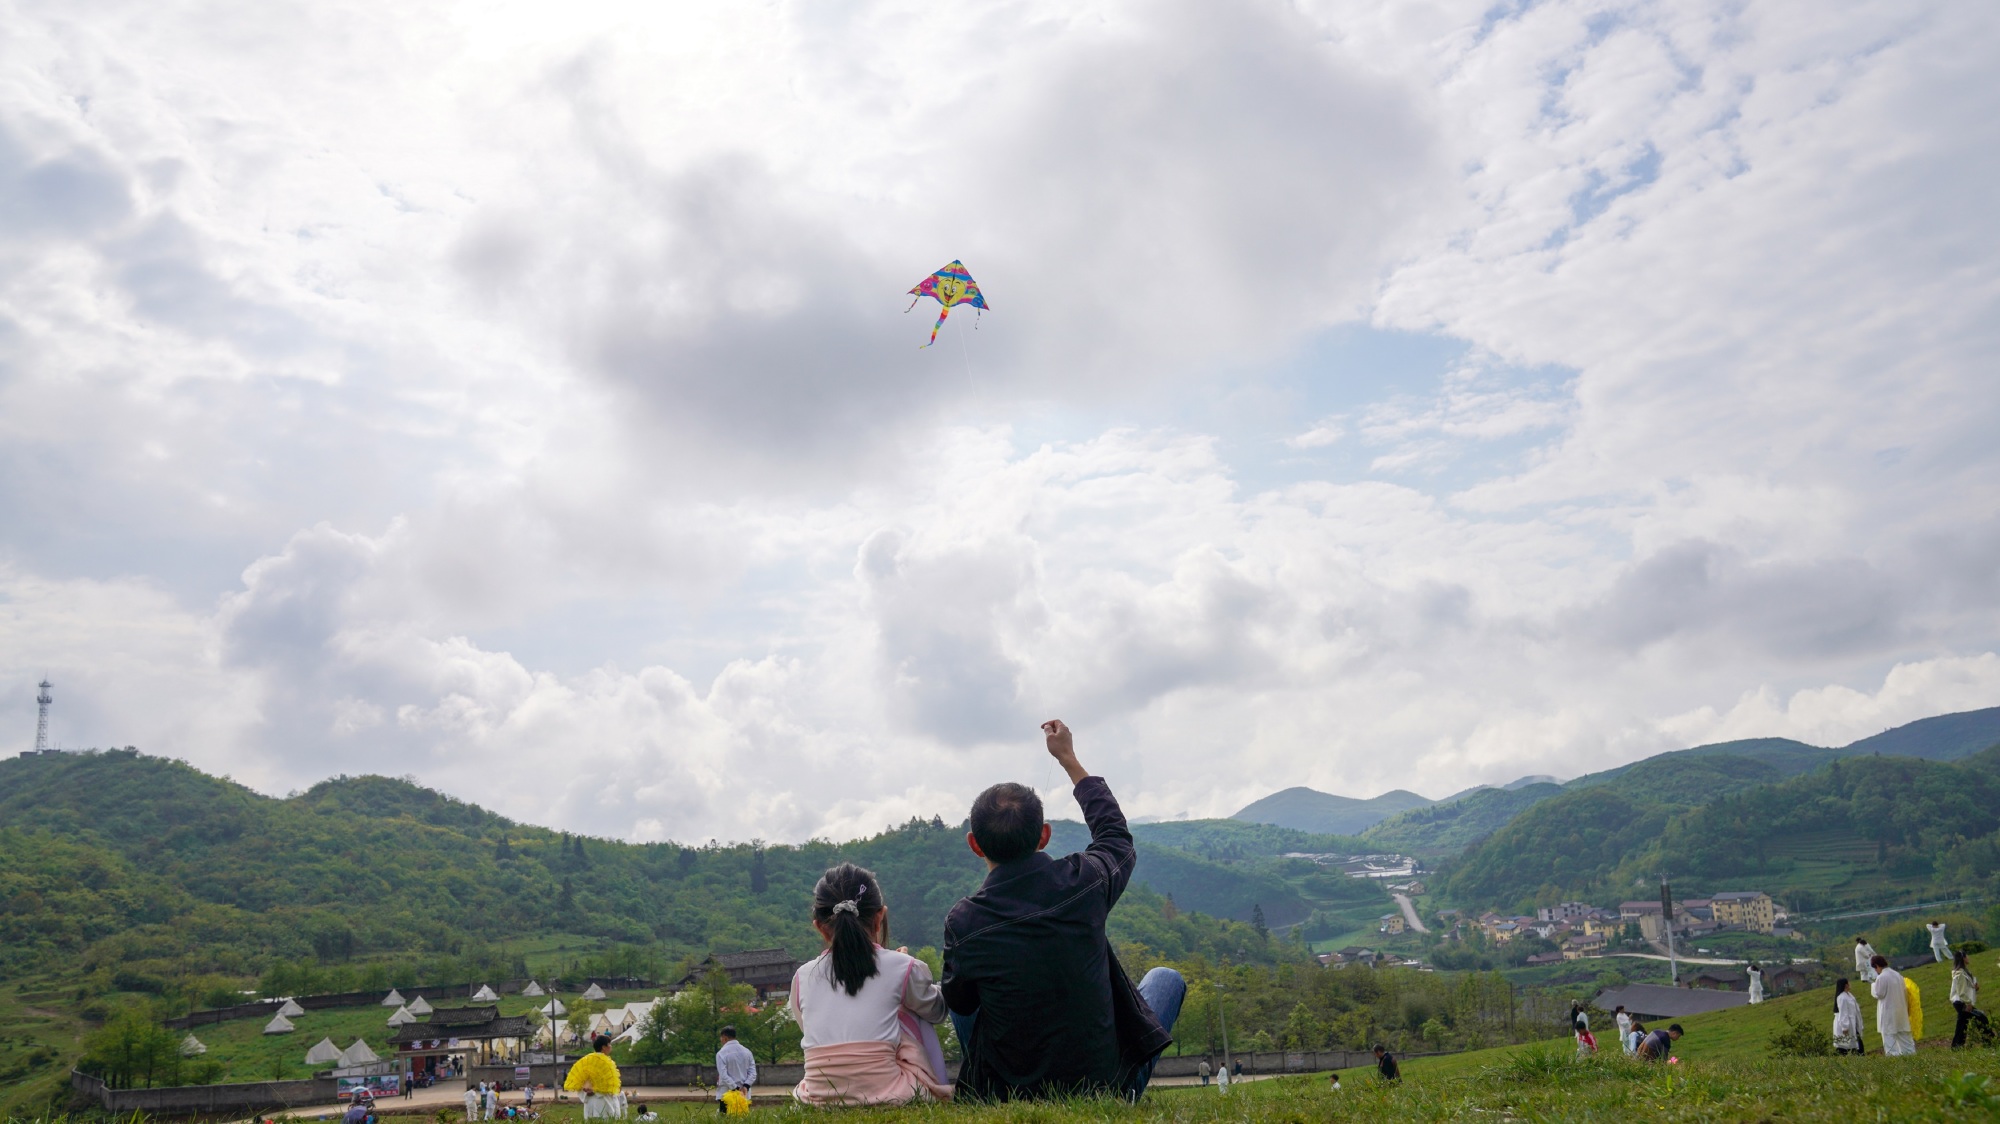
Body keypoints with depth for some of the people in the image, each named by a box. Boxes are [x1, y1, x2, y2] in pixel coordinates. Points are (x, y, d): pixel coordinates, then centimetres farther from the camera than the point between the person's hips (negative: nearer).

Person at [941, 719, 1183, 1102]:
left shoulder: (962, 923, -16)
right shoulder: (1085, 880, -15)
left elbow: (960, 1003, 4)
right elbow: (1116, 835, 10)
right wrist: (1069, 759, 21)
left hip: (1007, 1095, 1)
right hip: (1109, 1085, -1)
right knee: (1167, 979, 25)